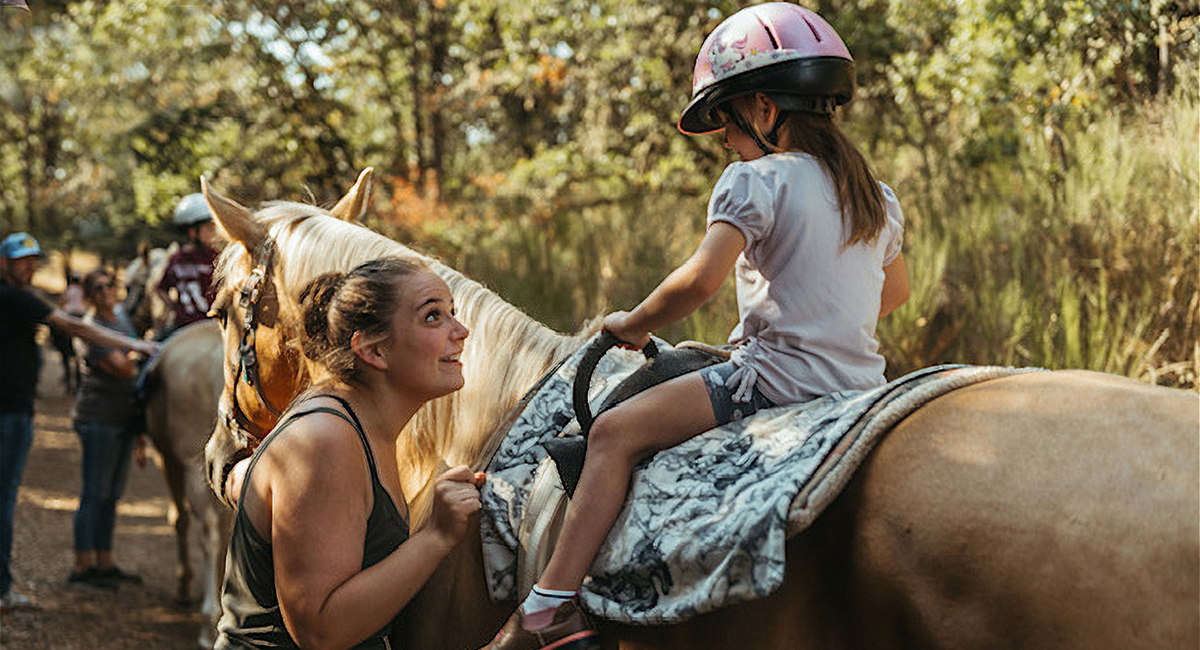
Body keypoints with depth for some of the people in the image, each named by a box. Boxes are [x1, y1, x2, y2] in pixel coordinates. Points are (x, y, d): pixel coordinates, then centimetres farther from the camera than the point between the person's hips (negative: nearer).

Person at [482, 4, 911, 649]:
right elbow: (895, 290, 28)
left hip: (776, 376, -9)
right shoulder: (876, 195, 14)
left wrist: (630, 325, -5)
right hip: (859, 375, 9)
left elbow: (700, 279, -20)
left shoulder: (754, 181, -10)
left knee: (616, 432, -9)